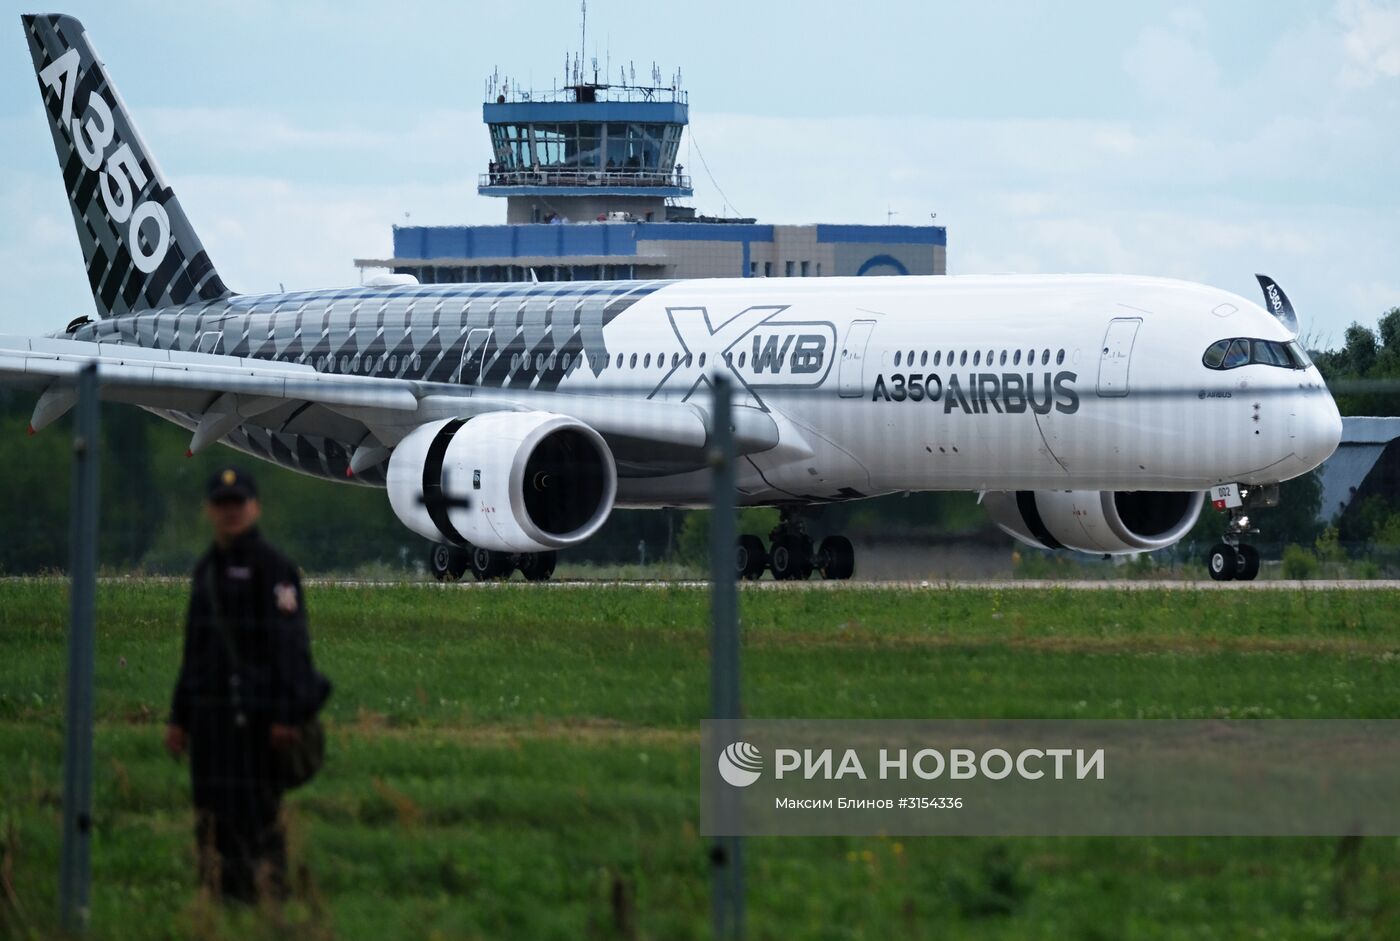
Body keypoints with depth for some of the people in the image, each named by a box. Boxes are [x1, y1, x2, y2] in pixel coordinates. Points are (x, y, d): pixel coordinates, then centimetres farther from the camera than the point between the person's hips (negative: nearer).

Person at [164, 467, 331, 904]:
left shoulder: (273, 567, -8)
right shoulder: (208, 569, 16)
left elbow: (290, 642, -15)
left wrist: (287, 715, -22)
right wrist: (180, 717, 16)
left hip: (256, 712, -8)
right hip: (212, 711, 8)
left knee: (255, 811, -10)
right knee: (213, 815, 6)